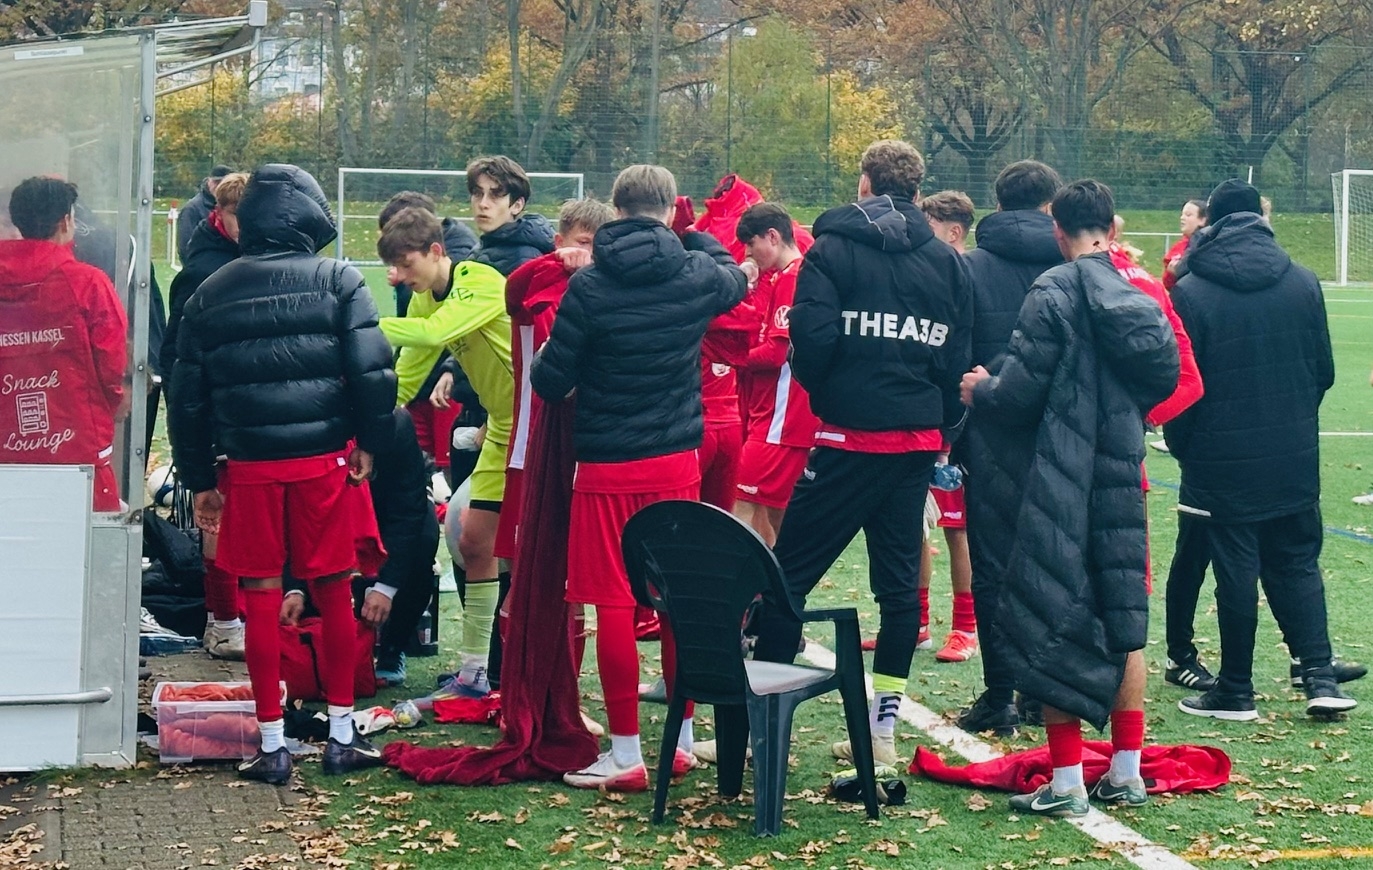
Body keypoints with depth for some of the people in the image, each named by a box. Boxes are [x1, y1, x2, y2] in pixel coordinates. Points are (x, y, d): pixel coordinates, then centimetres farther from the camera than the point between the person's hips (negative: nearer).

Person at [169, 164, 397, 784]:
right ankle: (342, 736, 15)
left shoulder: (210, 295, 7)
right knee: (334, 594, 9)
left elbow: (188, 399, 8)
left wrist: (199, 480, 14)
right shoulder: (337, 282, -2)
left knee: (261, 599, 7)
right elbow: (373, 369, -11)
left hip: (250, 466, 1)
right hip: (326, 460, -1)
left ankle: (271, 744, 9)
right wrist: (369, 443, 1)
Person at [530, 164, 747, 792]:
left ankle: (625, 753, 3)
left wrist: (549, 371, 14)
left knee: (612, 603, 1)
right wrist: (695, 235, 36)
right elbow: (734, 277, 24)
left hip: (607, 466, -4)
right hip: (678, 460, 4)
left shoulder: (589, 286, -13)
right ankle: (682, 739, 21)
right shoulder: (696, 275, -2)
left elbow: (550, 380, -9)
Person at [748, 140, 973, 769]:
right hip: (918, 440, 5)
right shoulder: (946, 261, 9)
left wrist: (817, 386, 5)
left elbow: (811, 338, -15)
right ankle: (882, 730, 10)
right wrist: (944, 428, 15)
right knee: (899, 581, 9)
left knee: (789, 574, 2)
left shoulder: (833, 249, -5)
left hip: (850, 435, -5)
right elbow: (959, 359, 8)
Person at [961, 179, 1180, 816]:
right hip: (1121, 476, 6)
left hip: (1059, 481, -6)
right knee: (1122, 620, 14)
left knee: (1051, 625, 0)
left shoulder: (1054, 293, -12)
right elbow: (1164, 380, 13)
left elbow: (1019, 391, -14)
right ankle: (1127, 774, 19)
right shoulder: (1141, 297, 5)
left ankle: (1066, 782, 0)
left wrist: (980, 392, 7)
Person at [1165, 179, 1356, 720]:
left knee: (1235, 573, 4)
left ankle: (1235, 690, 11)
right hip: (1294, 459, 3)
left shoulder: (1190, 292, -10)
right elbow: (1324, 371, 8)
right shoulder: (1302, 283, 1)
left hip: (1222, 460, -3)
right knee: (1297, 564, 13)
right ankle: (1320, 676, 3)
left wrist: (1183, 446, 9)